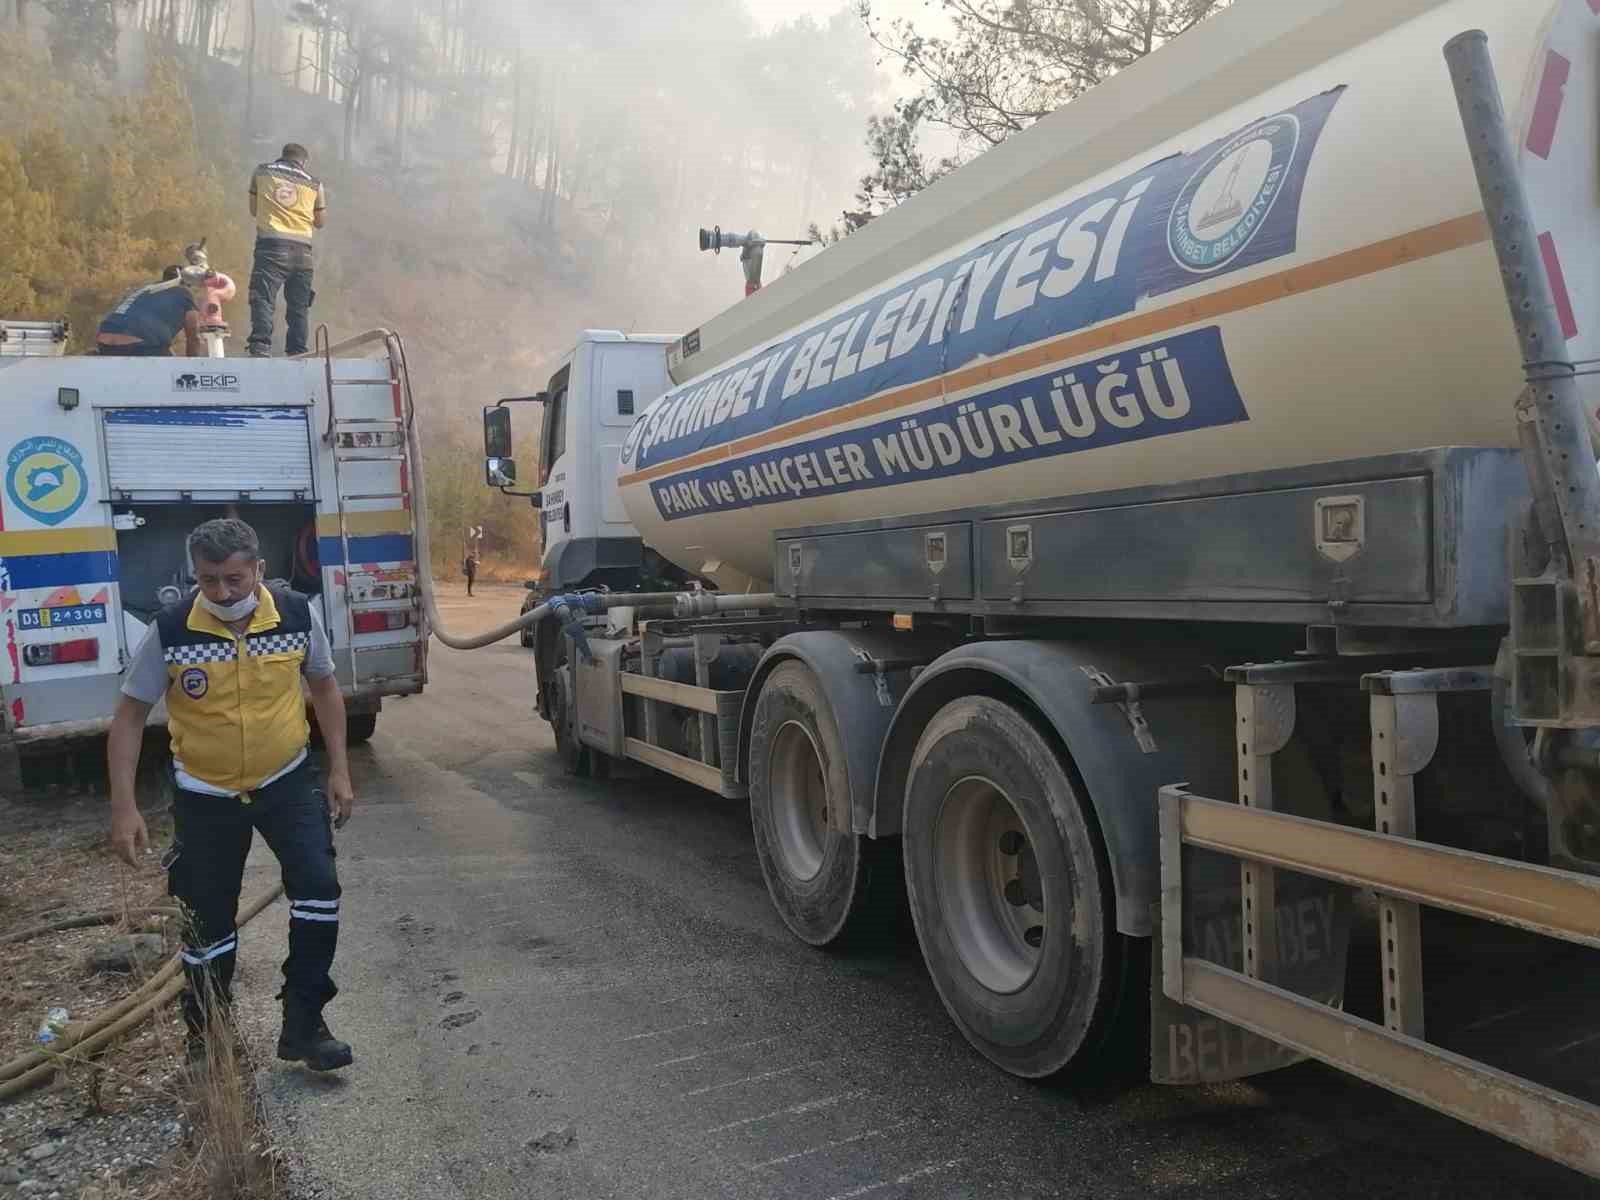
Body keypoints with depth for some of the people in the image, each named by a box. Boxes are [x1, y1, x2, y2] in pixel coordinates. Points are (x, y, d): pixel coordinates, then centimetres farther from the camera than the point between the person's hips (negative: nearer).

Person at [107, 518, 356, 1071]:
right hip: (205, 793, -1)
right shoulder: (170, 631, -17)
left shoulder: (297, 614, -13)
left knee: (319, 887, -12)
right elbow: (129, 716, -8)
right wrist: (123, 806, -14)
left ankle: (303, 1025, 4)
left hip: (286, 780, 1)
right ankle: (206, 1039, 32)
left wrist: (339, 770, 1)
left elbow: (324, 686, 3)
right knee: (208, 920, 8)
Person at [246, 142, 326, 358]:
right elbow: (320, 222, 19)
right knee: (299, 306, 8)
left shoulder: (262, 172, 13)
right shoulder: (314, 183, 13)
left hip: (271, 244, -2)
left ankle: (260, 347, -26)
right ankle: (297, 354, 8)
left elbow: (254, 210, 19)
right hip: (302, 249, 2)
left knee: (263, 299, -9)